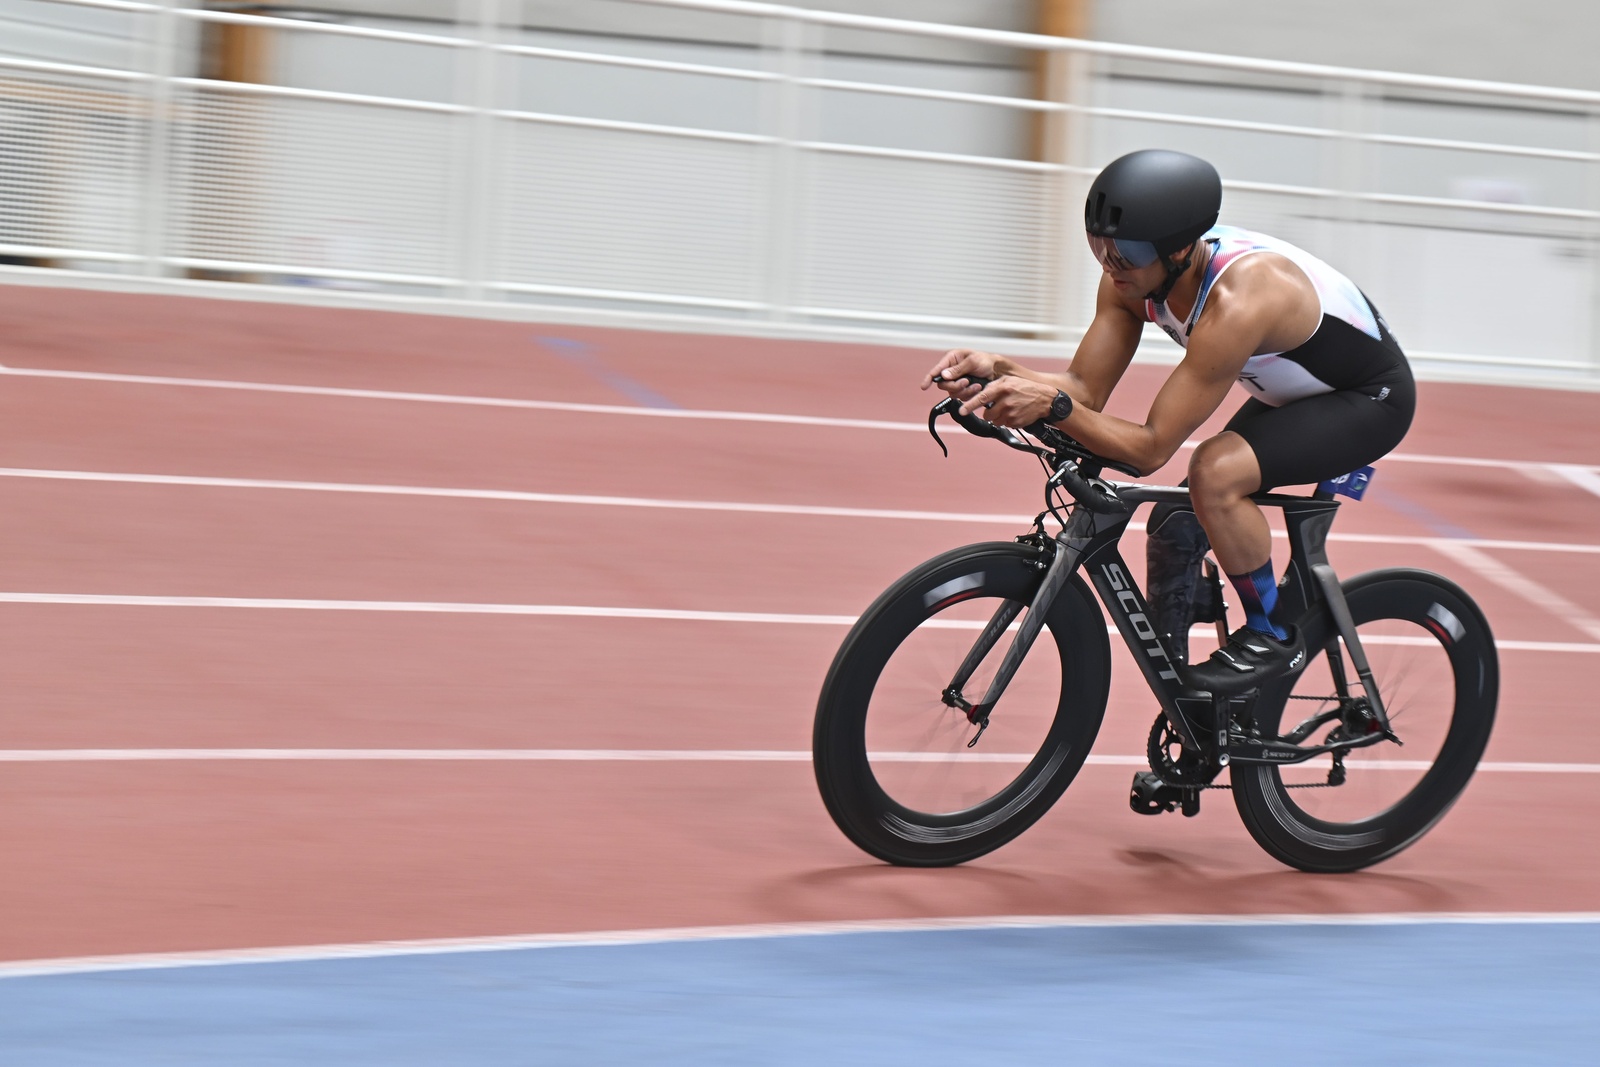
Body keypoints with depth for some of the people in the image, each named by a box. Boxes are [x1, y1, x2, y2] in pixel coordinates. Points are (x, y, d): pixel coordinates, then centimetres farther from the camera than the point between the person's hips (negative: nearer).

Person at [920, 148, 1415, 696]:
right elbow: (1086, 389, -13)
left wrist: (1052, 406, -46)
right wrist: (995, 369, -29)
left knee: (1215, 472, -29)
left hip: (1370, 399, -8)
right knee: (1175, 528, -1)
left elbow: (1151, 448, -37)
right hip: (1288, 395, 8)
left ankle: (1272, 637, -11)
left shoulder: (1237, 301, -39)